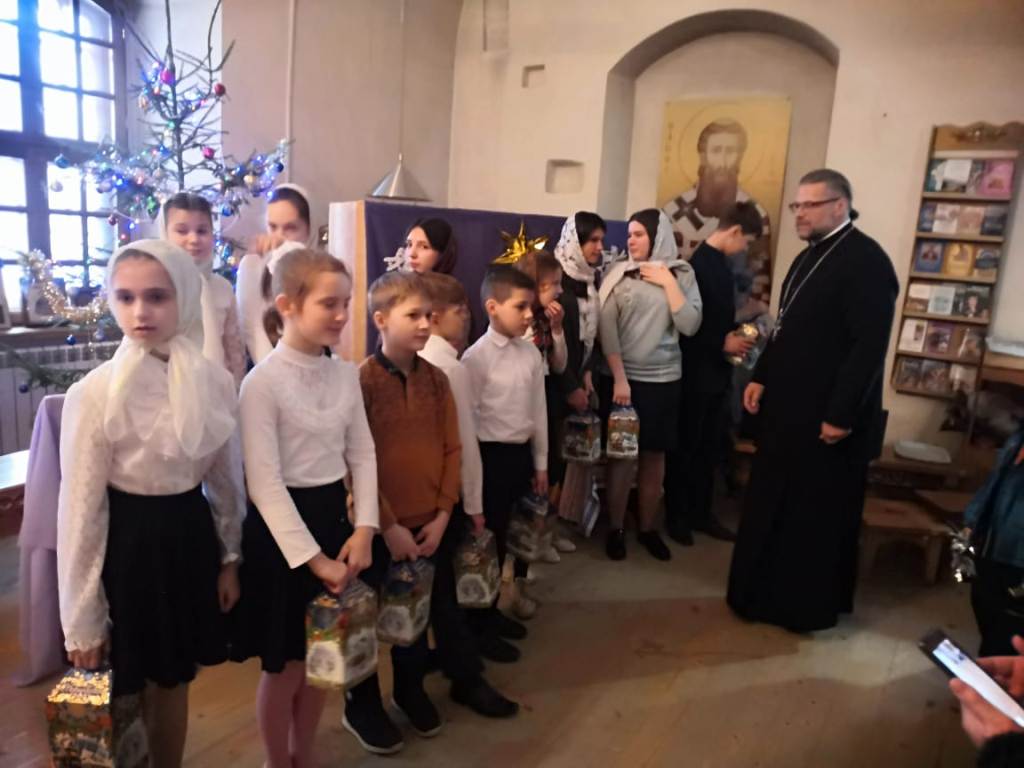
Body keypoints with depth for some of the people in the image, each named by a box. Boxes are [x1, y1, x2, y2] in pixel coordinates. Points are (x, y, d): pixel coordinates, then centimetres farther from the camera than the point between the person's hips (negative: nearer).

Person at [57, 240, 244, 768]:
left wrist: (229, 558, 10)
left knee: (174, 686, 20)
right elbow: (80, 508, -11)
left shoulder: (215, 383, -6)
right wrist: (82, 621, -7)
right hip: (128, 545, -3)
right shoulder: (94, 393, -16)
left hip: (191, 537, 3)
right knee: (125, 702, 15)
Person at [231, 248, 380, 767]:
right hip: (282, 529, -5)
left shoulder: (346, 375, 1)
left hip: (334, 518, 6)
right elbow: (265, 483, -19)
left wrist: (364, 529, -6)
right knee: (284, 667, 11)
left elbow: (363, 455, 4)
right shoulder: (263, 382, -16)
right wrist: (312, 557, -19)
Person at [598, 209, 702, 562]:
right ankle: (616, 528, 19)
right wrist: (619, 378, -12)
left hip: (663, 380, 2)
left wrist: (667, 281, -11)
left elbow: (689, 326, -7)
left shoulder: (682, 274, 3)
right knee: (622, 454, 4)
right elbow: (607, 328, -7)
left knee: (655, 456, 10)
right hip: (620, 377, -1)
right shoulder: (618, 274, -2)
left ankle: (647, 528, 25)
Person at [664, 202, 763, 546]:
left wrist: (734, 334, 1)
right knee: (685, 447, 4)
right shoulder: (698, 265, -17)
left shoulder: (721, 265, 11)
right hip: (695, 372, -9)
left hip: (716, 370, 9)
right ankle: (676, 515, 18)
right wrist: (723, 343, -15)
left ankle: (701, 512, 27)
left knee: (709, 447, 15)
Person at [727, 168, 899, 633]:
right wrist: (761, 378, 12)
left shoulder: (866, 260, -15)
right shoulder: (809, 256, 15)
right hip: (787, 409, 9)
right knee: (772, 506, 17)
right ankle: (765, 593, 33)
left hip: (827, 418, -9)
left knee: (818, 516, 6)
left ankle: (810, 606, 23)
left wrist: (841, 415, -22)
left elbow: (869, 345, -21)